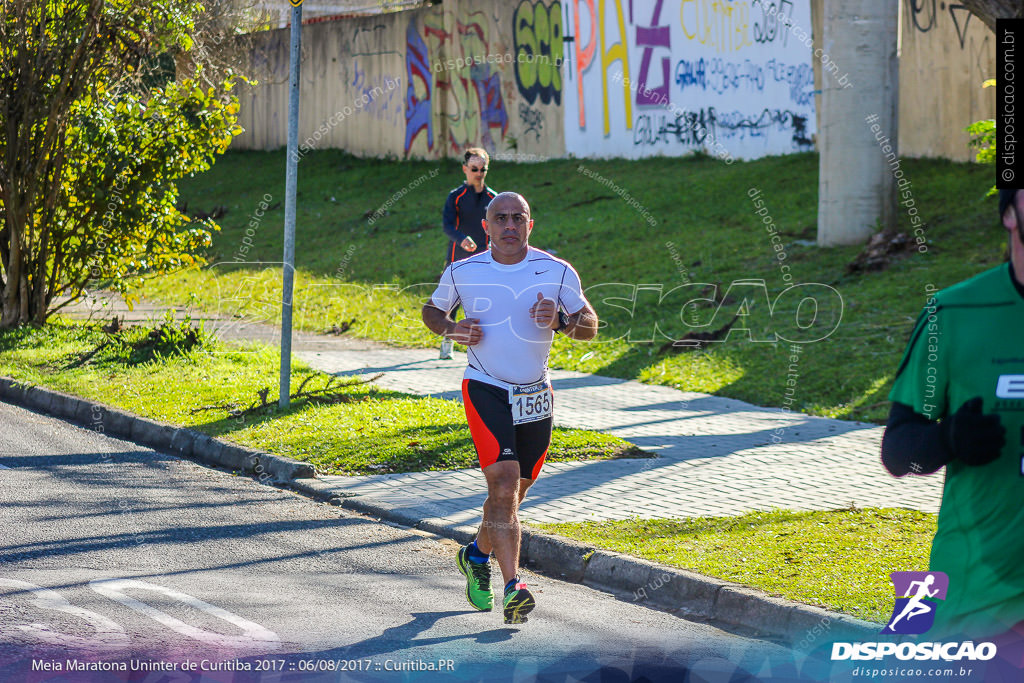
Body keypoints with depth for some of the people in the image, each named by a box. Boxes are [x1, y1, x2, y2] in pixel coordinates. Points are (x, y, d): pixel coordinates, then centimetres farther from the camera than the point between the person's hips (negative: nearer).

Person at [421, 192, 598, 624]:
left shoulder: (557, 273, -1)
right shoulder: (463, 273, -2)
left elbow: (590, 327, 3)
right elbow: (431, 310, 15)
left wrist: (560, 320, -18)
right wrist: (451, 329, -8)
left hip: (535, 395, 3)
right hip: (485, 390, -3)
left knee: (514, 492, 14)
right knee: (504, 487, -19)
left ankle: (477, 555, 42)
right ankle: (513, 588, -26)